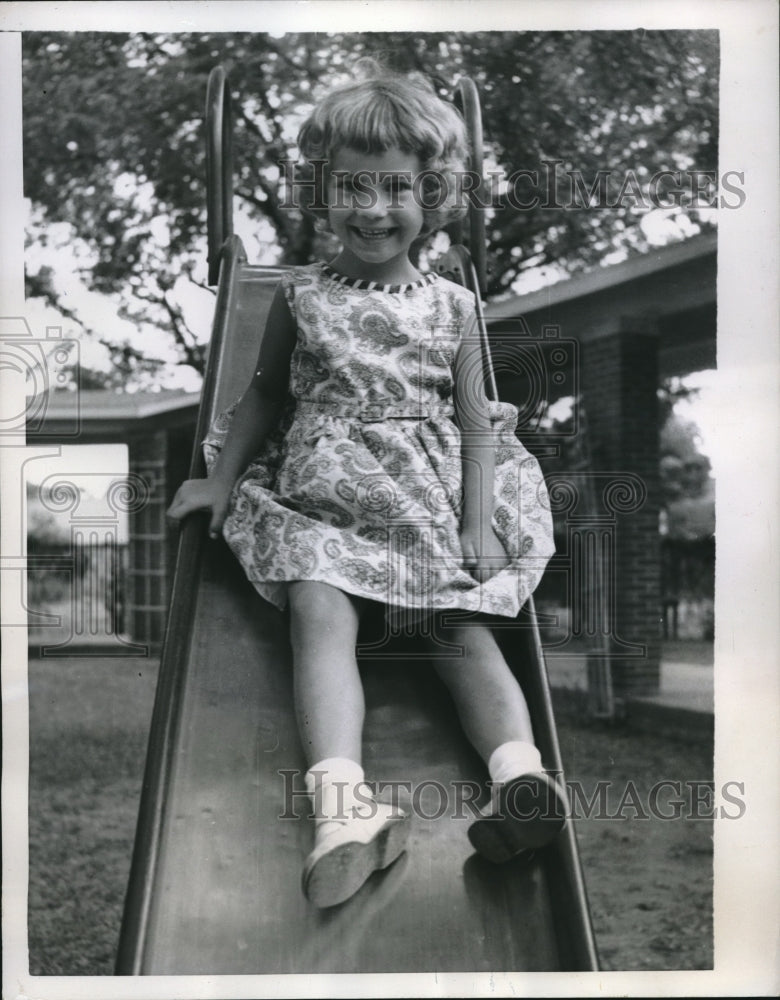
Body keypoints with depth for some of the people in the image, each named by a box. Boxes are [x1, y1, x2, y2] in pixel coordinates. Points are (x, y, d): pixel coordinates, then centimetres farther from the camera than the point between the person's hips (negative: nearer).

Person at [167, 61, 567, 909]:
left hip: (431, 504, 2)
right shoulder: (301, 296, 9)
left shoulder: (451, 306, 9)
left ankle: (521, 778, -34)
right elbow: (267, 393, 20)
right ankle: (342, 805, -45)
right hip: (323, 496, -1)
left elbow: (474, 421, 7)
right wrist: (221, 478, 13)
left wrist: (477, 524, -4)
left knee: (466, 630, -18)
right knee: (320, 615, -27)